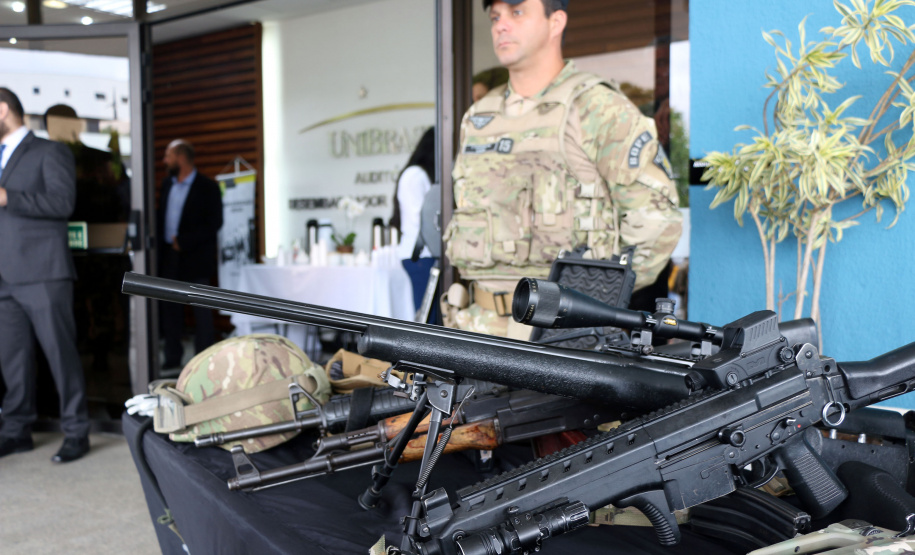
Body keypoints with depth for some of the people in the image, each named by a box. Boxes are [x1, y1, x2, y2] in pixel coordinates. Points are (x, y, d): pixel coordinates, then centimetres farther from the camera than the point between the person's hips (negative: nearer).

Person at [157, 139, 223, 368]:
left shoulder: (207, 187, -8)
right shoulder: (167, 184, 12)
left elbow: (214, 223, -13)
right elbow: (161, 216, 17)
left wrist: (183, 241, -17)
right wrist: (162, 244, 1)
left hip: (195, 259, -6)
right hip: (168, 257, 6)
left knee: (201, 311, 0)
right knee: (169, 309, 9)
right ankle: (172, 358, 19)